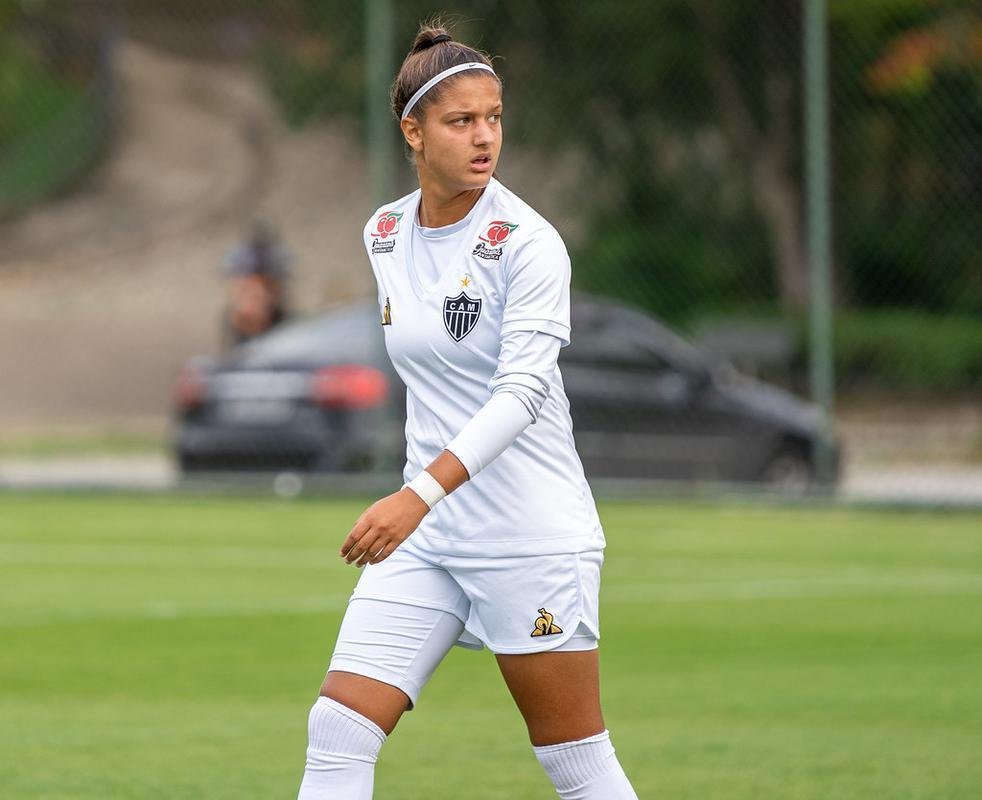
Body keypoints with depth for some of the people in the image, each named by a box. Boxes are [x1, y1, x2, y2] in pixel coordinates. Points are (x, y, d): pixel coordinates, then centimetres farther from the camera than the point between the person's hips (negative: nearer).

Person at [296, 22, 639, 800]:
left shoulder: (528, 243, -14)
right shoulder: (384, 234, 6)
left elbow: (523, 389, -26)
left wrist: (421, 493, -38)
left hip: (531, 538, -6)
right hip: (424, 538, 6)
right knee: (337, 734, -5)